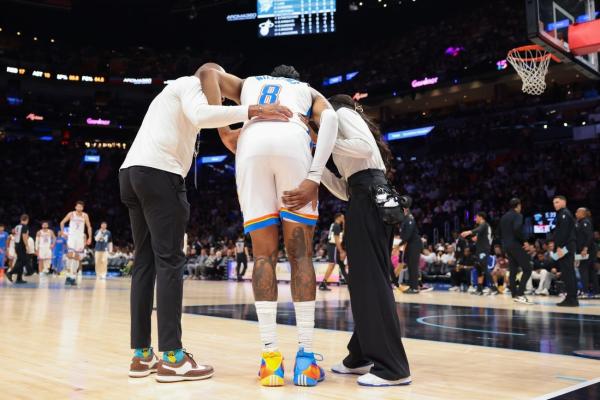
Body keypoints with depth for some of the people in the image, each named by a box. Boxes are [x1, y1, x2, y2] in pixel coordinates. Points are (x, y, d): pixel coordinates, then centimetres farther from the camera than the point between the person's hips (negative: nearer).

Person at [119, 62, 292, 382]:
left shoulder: (172, 91, 35)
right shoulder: (190, 83, 5)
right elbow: (200, 116, -16)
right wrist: (252, 111, -20)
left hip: (131, 171, 10)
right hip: (157, 172, -10)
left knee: (145, 262, 7)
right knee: (169, 261, -10)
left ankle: (142, 355, 8)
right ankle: (172, 358, -10)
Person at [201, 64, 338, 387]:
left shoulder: (248, 83, 40)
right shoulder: (309, 91, 35)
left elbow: (209, 71, 18)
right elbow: (329, 118, 10)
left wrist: (223, 131, 13)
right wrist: (314, 178, -2)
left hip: (251, 143, 1)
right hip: (293, 140, -1)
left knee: (264, 255, 5)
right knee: (300, 254, 3)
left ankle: (270, 357, -1)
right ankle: (305, 358, 1)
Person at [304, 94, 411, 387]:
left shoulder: (341, 112, 8)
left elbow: (365, 146, -14)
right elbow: (344, 191, 25)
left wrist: (321, 140, -5)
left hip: (369, 198, -10)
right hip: (370, 198, 10)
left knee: (371, 280, -12)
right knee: (365, 281, 11)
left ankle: (392, 367, -12)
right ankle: (362, 356, 18)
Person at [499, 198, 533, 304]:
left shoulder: (504, 217, 17)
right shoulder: (517, 215, -9)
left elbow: (501, 232, 19)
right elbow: (517, 229, -26)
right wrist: (523, 240, -15)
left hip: (507, 246, 9)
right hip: (516, 245, -9)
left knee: (513, 271, 11)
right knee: (527, 269, -7)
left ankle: (515, 295, 9)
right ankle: (520, 294, -16)